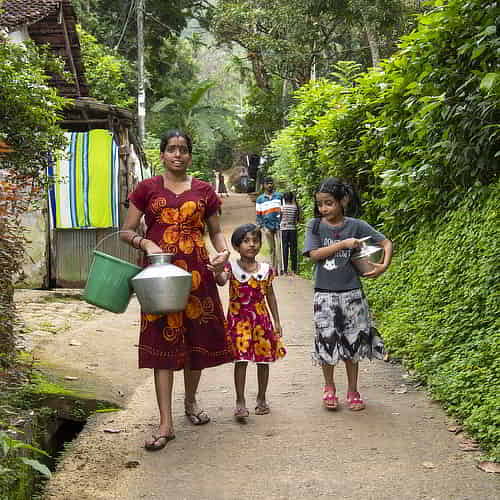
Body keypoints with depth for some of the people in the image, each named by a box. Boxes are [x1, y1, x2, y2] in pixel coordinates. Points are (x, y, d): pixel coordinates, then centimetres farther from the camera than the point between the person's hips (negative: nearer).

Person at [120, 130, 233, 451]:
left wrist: (224, 251, -5)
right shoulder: (147, 189, 6)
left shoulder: (203, 190, 10)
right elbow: (127, 231, 6)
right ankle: (166, 424, -4)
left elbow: (216, 232, 16)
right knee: (163, 342, -5)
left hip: (196, 271, 2)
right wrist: (145, 243, -15)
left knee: (197, 337, 7)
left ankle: (191, 401, 33)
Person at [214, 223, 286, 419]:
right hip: (238, 319, -3)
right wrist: (218, 271, -48)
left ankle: (261, 399, 24)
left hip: (261, 318, 3)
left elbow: (270, 296, 11)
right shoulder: (231, 268, -5)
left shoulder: (266, 269, 4)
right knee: (241, 359, -6)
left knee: (264, 358, 9)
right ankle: (240, 401, 2)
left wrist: (277, 322, 11)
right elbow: (221, 280, -26)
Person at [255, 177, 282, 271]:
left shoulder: (279, 196, 8)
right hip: (267, 227, 1)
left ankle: (280, 269, -9)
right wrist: (261, 226, 1)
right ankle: (273, 269, 10)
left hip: (278, 226, -1)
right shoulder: (260, 199, 10)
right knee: (271, 249, 4)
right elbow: (258, 215, 11)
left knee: (279, 247, -8)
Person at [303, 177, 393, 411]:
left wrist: (384, 265, -13)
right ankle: (329, 387, 24)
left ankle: (352, 390, 21)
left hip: (351, 292, 0)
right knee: (327, 341, 3)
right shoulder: (315, 225, -1)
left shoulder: (356, 225, -2)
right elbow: (314, 254, -12)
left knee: (352, 342, 6)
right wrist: (343, 244, -16)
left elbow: (386, 243, 3)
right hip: (324, 293, 0)